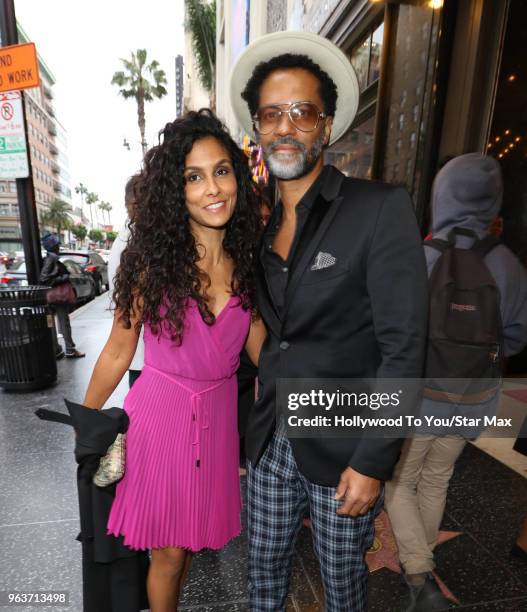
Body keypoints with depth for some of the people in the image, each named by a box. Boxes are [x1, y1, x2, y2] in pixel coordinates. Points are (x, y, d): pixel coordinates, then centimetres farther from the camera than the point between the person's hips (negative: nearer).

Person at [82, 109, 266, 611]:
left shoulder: (246, 261, -4)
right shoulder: (153, 260, -15)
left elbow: (259, 347, 2)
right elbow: (118, 353, -5)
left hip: (218, 413, 4)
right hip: (161, 413, -3)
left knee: (191, 537, 24)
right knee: (167, 550, 15)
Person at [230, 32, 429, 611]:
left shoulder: (381, 209, -15)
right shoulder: (260, 224, 3)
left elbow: (403, 346, -17)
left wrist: (371, 462, -16)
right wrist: (244, 421, 7)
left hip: (342, 448, -4)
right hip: (268, 439, 5)